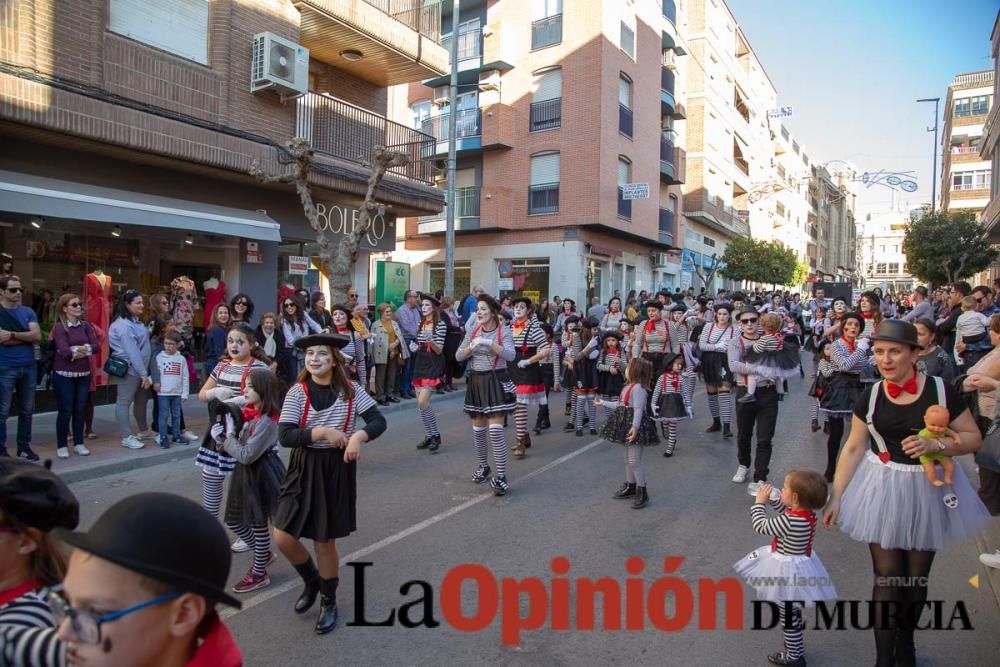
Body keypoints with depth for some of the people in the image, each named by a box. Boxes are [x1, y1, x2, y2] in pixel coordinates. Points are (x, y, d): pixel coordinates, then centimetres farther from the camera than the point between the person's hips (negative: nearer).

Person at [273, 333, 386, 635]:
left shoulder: (351, 390, -6)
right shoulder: (297, 392, -8)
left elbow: (379, 421, -8)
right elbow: (285, 436, -15)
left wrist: (358, 436, -26)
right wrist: (323, 432, -24)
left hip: (337, 469, -1)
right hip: (304, 468, 1)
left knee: (324, 540, 7)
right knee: (283, 536, -3)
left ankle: (329, 602, 32)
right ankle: (311, 580, 30)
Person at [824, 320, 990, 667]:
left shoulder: (941, 390, -8)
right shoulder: (870, 396, -3)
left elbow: (974, 438, -3)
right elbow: (854, 448, 1)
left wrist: (935, 445, -23)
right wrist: (836, 496, -1)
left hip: (928, 491, 0)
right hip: (883, 492, 0)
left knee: (916, 577, 13)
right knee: (886, 576, 0)